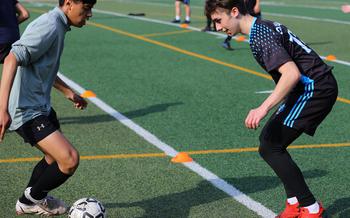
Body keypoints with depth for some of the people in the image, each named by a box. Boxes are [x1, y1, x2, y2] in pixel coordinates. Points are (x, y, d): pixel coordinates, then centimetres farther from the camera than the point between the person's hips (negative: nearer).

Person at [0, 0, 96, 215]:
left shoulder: (59, 26, 11)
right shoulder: (49, 26, -20)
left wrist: (68, 92, 32)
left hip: (41, 106, 11)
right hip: (27, 111, -11)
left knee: (56, 157, 25)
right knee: (70, 159, -17)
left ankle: (27, 203, 45)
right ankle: (35, 196, 10)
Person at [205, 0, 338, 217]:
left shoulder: (259, 35, -17)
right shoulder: (265, 26, 14)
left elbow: (292, 73, -29)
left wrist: (264, 108, -33)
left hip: (315, 89, -11)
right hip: (313, 87, 11)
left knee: (270, 147, -10)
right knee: (268, 138, 14)